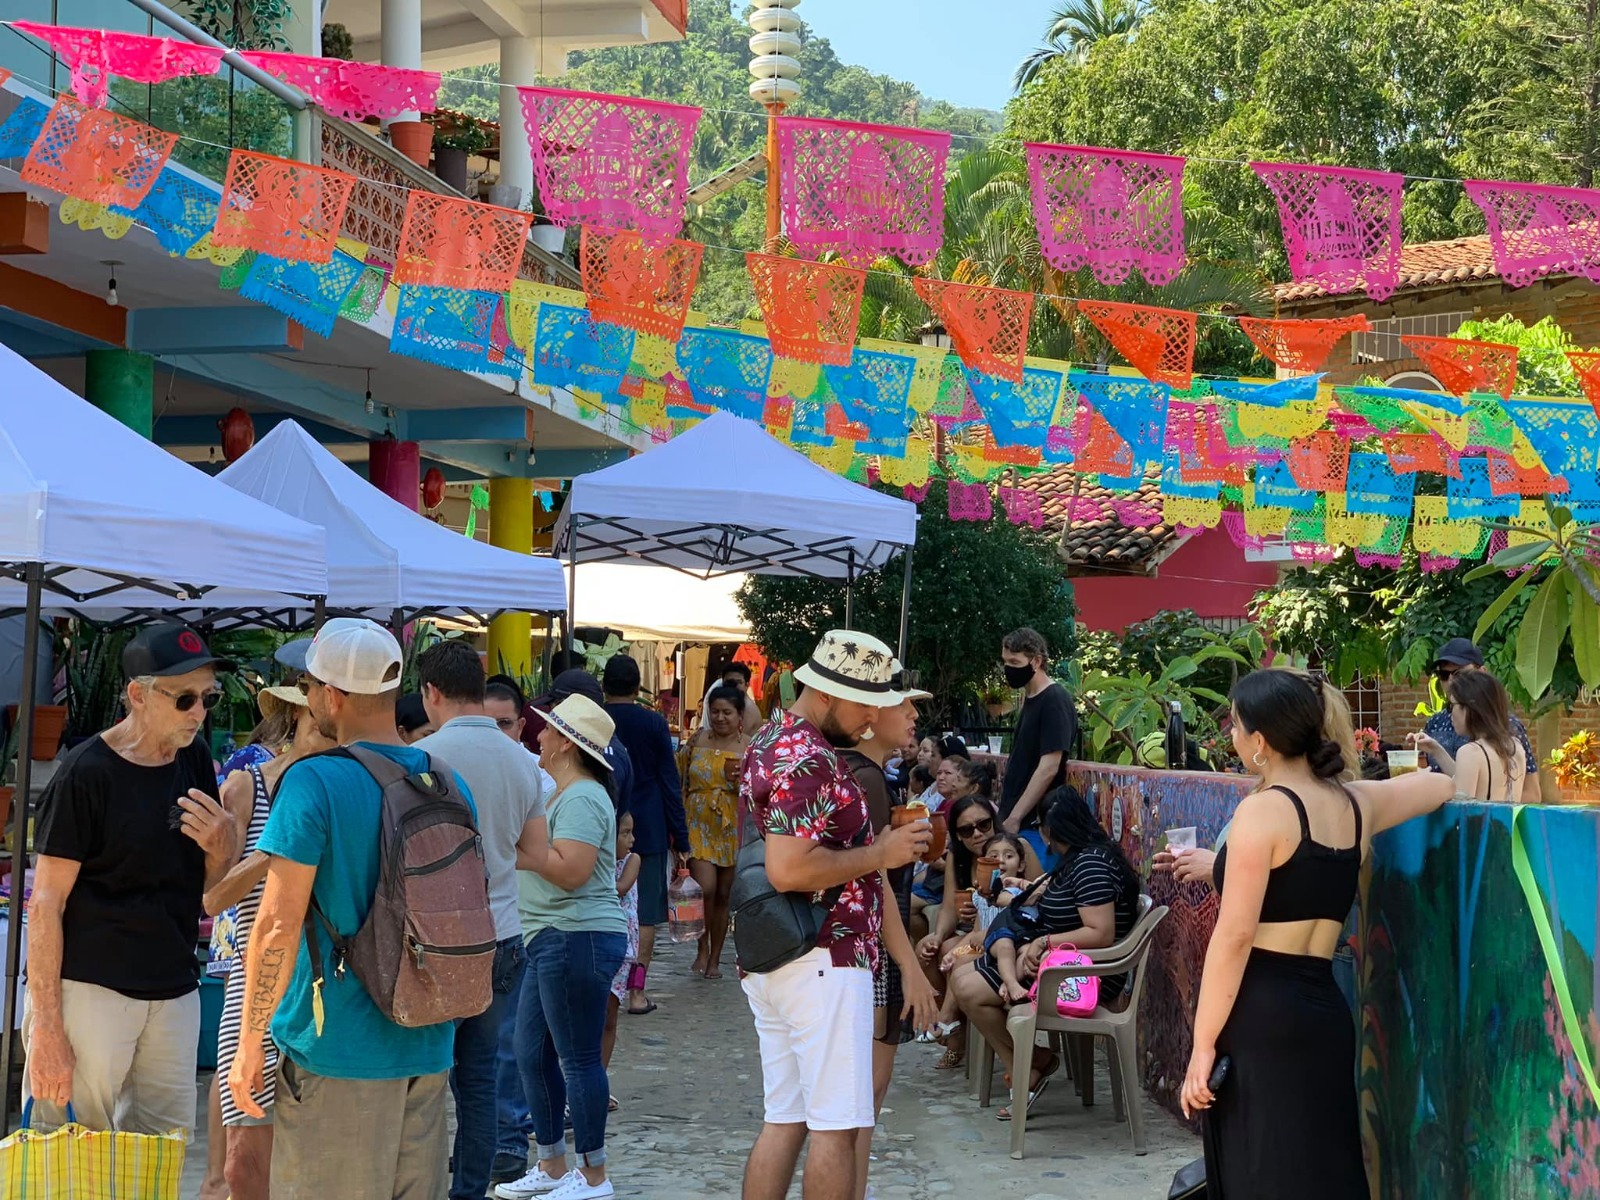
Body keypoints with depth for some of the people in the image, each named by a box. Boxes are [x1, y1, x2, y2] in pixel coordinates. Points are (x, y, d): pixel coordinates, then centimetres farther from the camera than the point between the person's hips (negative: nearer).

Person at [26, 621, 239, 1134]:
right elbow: (46, 903, -11)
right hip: (87, 990, -6)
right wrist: (46, 1027, -15)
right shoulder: (86, 773, -11)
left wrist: (222, 847, -6)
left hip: (173, 991, 6)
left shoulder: (194, 759, 8)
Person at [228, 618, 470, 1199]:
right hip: (428, 1047, 6)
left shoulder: (314, 782, -14)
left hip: (338, 1051, -6)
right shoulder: (450, 786, 6)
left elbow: (279, 923, -17)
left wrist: (250, 1044, -9)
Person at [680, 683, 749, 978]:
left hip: (733, 830, 0)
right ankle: (703, 948, 5)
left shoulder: (749, 748, -1)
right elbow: (681, 783, 10)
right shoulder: (697, 740, 3)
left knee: (724, 895, 8)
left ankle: (715, 959, 23)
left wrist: (740, 780, -19)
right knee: (705, 887, -16)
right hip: (699, 825, 0)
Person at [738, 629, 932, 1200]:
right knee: (836, 1124, -3)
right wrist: (880, 854, -15)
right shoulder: (809, 761, -18)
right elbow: (788, 869, -27)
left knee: (784, 1119, 12)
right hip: (822, 960, -10)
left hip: (769, 960, 10)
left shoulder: (769, 742, 15)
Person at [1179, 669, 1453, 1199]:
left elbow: (1235, 936, -15)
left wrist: (1203, 1043, -13)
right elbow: (1440, 785, 28)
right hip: (1324, 1010, 7)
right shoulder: (1357, 803, 9)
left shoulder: (1263, 810, -10)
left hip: (1260, 1016, -7)